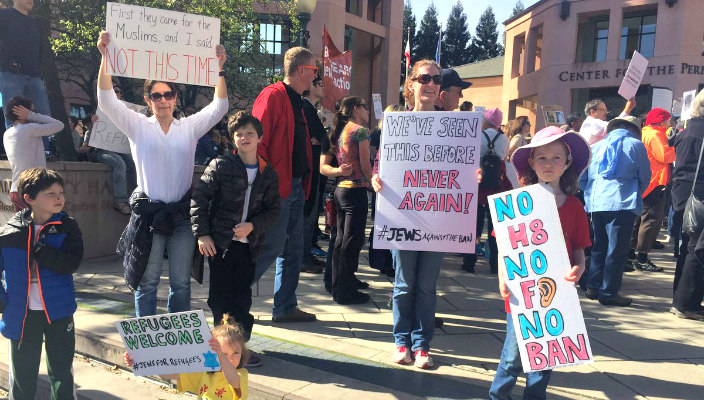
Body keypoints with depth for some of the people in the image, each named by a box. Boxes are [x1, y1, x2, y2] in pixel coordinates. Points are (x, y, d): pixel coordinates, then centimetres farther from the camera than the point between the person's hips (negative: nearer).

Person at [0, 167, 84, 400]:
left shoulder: (67, 227, -5)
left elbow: (71, 264, -18)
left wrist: (39, 250, -24)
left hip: (58, 312, 0)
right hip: (22, 314, 0)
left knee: (62, 373, 12)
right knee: (22, 377, 14)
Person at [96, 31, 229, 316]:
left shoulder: (189, 127, 10)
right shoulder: (138, 126, 6)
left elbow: (219, 106, 2)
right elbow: (106, 100, -3)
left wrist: (218, 68, -7)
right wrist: (105, 57, -12)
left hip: (182, 215, 2)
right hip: (148, 214, -1)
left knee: (181, 282, 8)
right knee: (147, 281, 5)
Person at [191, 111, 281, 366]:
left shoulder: (268, 173, 5)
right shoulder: (220, 166, -4)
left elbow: (273, 209, 5)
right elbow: (199, 199, -6)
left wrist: (253, 226, -11)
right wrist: (201, 234, -10)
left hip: (248, 244, 3)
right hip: (220, 242, -2)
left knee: (242, 296, 11)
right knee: (220, 297, 5)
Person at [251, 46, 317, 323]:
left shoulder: (296, 102, 20)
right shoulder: (273, 96, -10)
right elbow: (256, 141, -17)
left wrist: (303, 183, 17)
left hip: (295, 187, 9)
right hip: (277, 189, -9)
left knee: (294, 249, 11)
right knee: (272, 247, -7)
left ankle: (285, 308, 20)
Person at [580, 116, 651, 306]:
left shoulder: (596, 146, 15)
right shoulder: (636, 145, 4)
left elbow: (582, 178, 13)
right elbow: (645, 177, 7)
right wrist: (636, 195, 23)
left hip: (596, 203, 5)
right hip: (623, 203, -5)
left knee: (599, 246, 15)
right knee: (617, 249, 0)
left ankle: (593, 287, 19)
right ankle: (608, 292, 3)